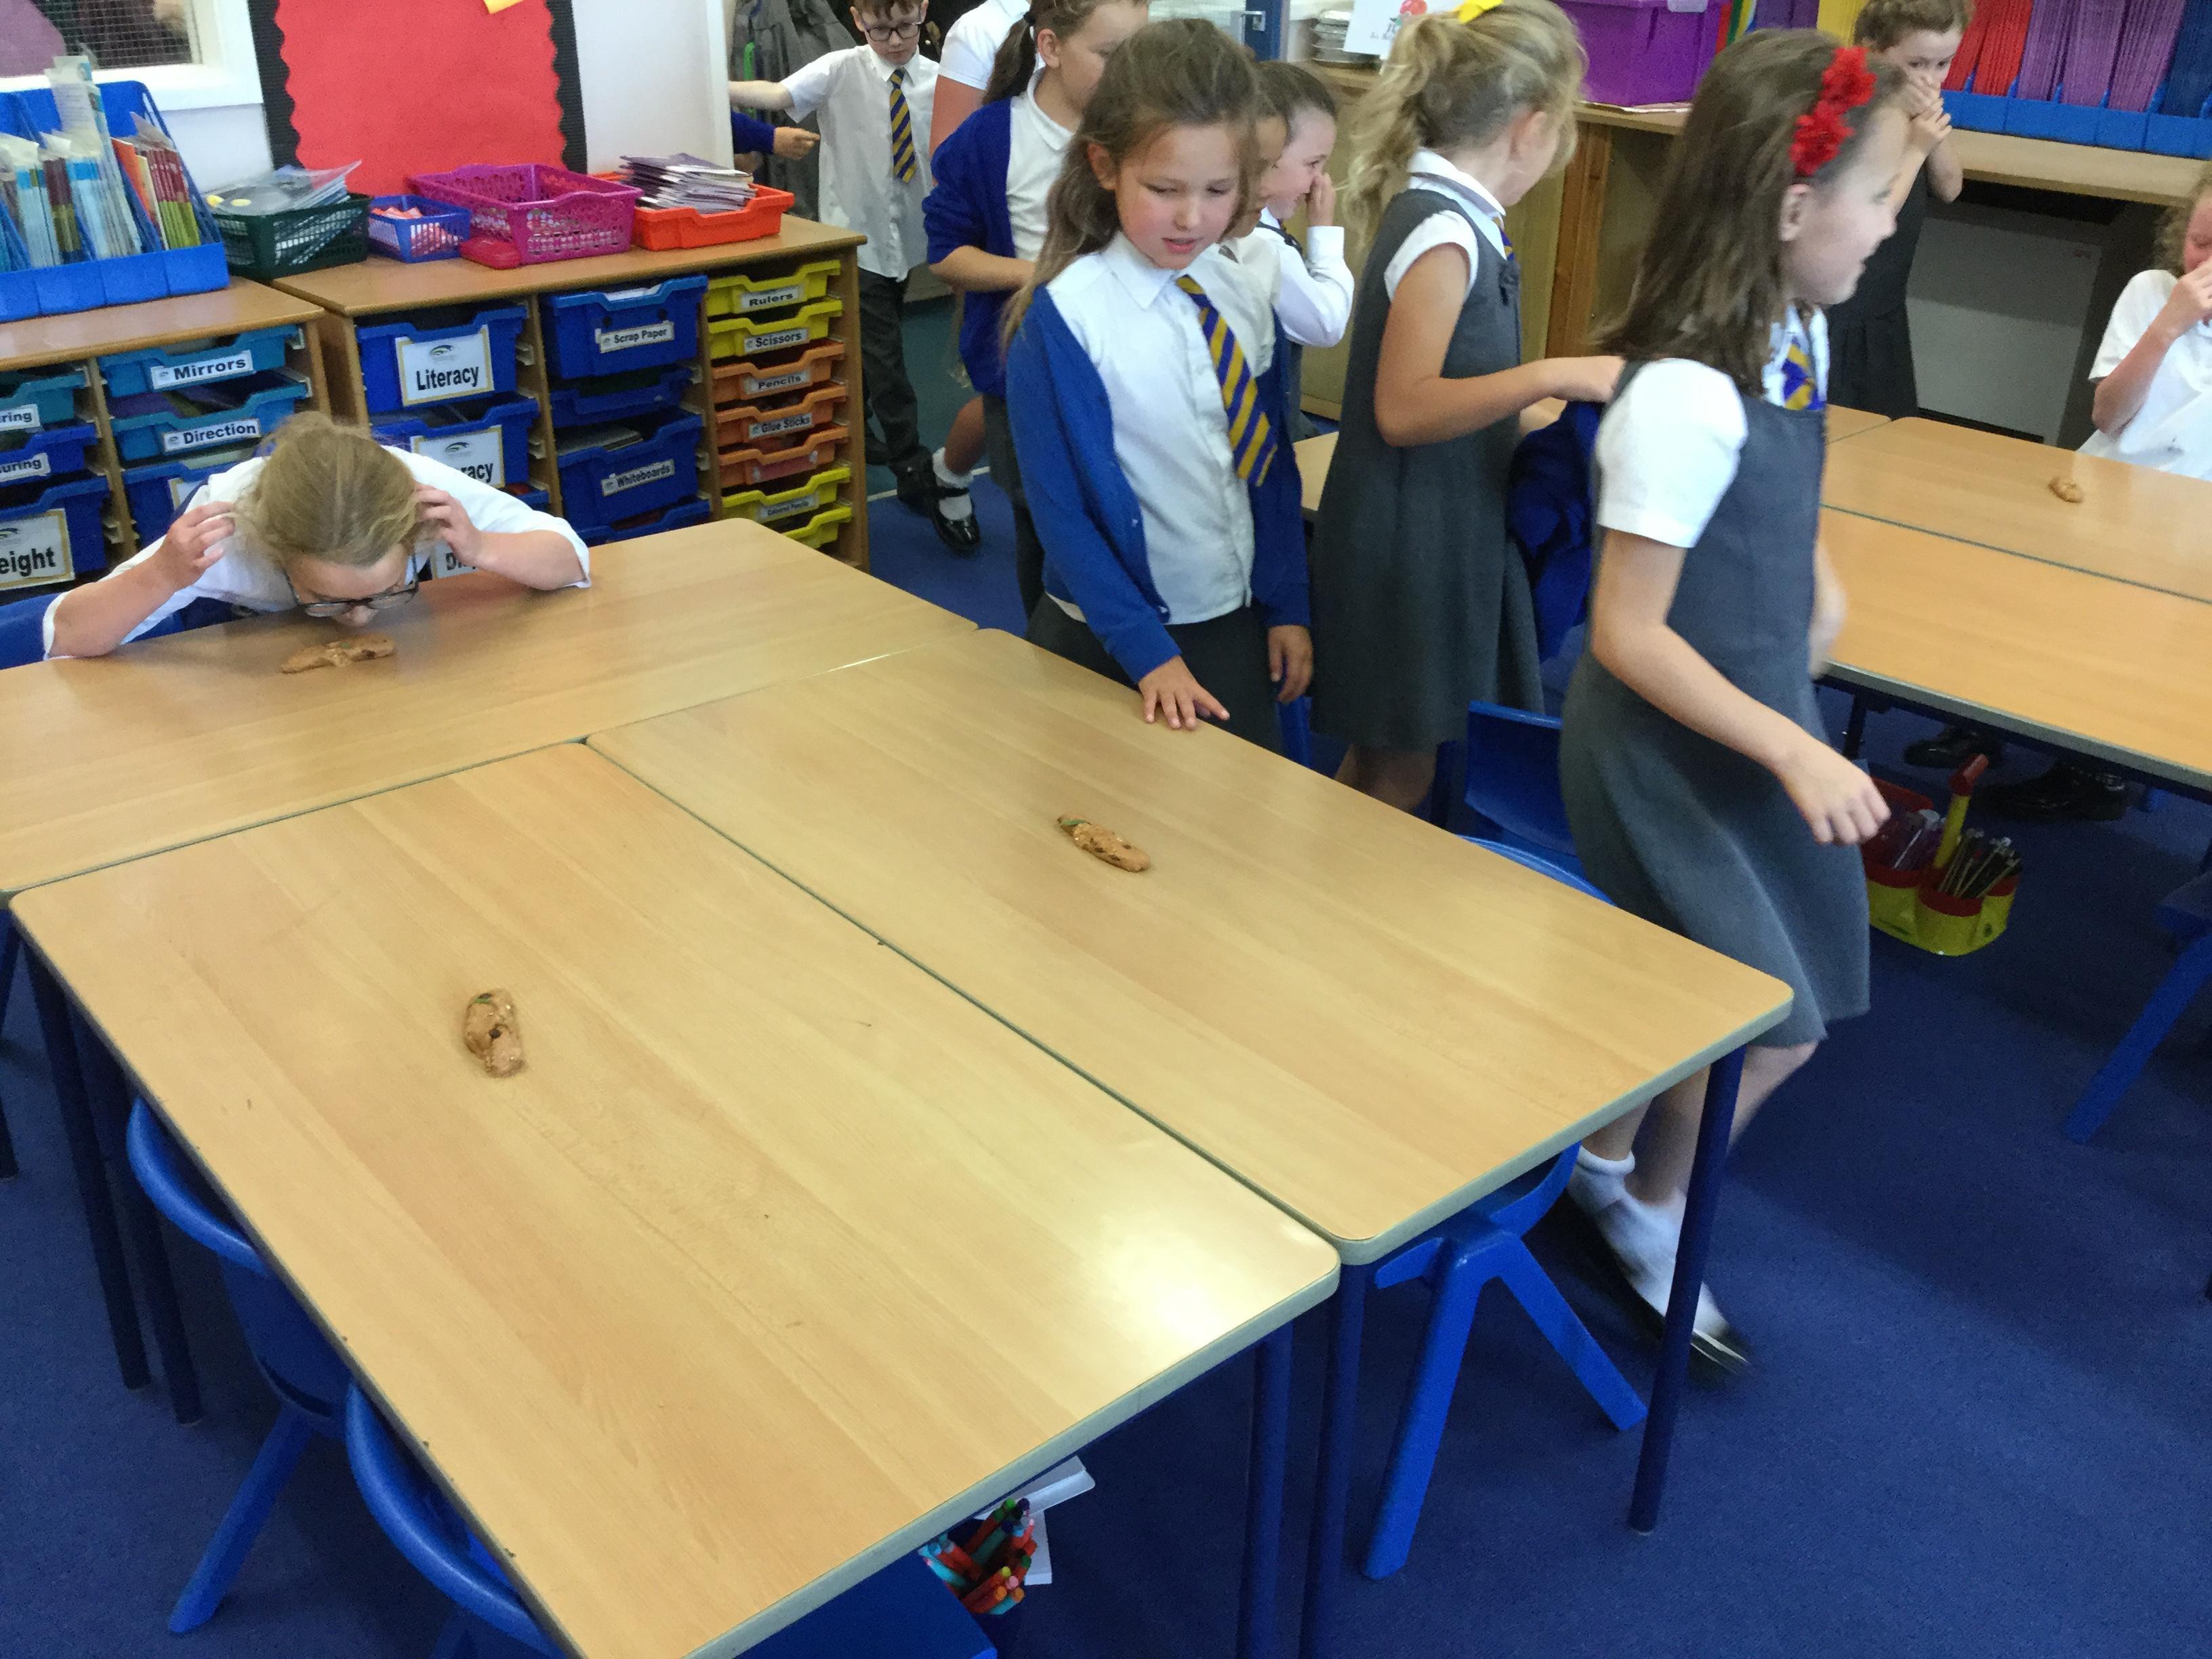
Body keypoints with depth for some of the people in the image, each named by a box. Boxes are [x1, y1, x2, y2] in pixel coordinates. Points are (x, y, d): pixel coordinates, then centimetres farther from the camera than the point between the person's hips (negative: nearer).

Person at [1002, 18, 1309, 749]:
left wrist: (1287, 606, 6)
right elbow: (1060, 508, -15)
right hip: (1111, 641, -4)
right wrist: (1148, 653, -18)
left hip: (1236, 622, 5)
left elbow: (1273, 466, 7)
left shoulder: (1247, 298, -2)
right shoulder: (1064, 316, -17)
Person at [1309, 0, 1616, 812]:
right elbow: (1403, 409, -25)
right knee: (1401, 769, 3)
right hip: (1409, 543, -9)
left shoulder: (1437, 210, 8)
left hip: (1437, 530, 9)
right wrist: (1551, 376, -28)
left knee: (1382, 754, 19)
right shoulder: (1443, 234, -20)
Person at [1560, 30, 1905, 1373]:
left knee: (1793, 1005, 13)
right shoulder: (1685, 400, -29)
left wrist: (1816, 579, 9)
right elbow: (1629, 633, -25)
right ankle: (1647, 1208, 25)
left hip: (1760, 717, 9)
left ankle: (1614, 1156, 35)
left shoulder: (1798, 335, -2)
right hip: (1670, 747, -8)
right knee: (1772, 1023, -3)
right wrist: (1790, 748, -23)